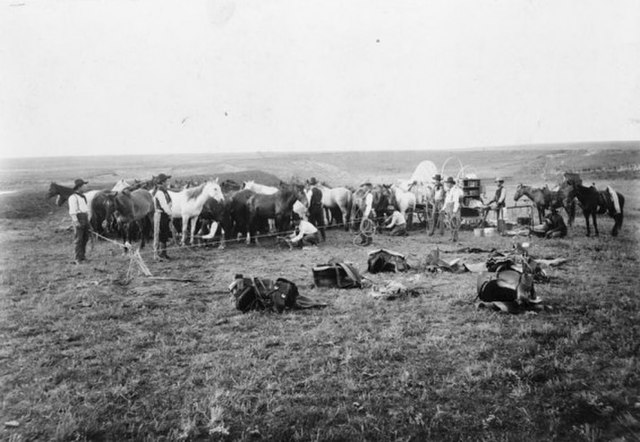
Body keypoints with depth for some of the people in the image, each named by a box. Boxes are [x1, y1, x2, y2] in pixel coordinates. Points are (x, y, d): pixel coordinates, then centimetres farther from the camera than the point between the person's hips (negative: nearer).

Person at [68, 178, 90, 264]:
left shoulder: (83, 196, 17)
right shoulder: (73, 197, -10)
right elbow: (72, 211, -15)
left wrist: (87, 219, 21)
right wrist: (76, 221, -21)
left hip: (85, 218, 9)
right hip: (79, 218, -9)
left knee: (85, 238, 13)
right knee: (78, 239, -4)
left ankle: (83, 256, 24)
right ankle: (78, 259, 0)